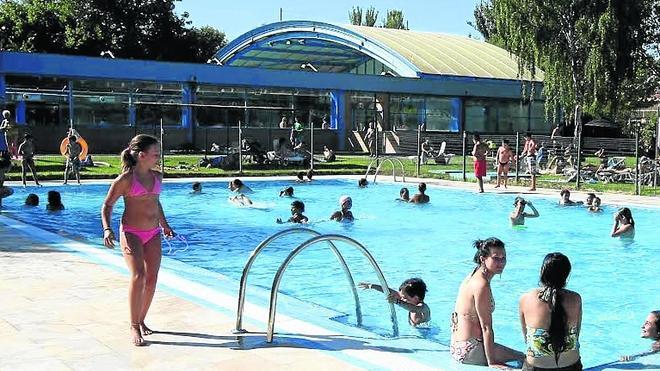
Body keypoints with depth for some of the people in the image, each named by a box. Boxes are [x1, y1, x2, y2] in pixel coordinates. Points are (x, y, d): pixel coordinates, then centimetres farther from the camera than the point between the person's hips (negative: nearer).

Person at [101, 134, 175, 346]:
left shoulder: (157, 177, 8)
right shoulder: (126, 179, -9)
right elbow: (107, 205, -3)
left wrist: (165, 225, 28)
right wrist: (107, 229, -17)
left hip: (153, 233, 6)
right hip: (131, 233, -6)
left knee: (152, 278, 4)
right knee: (138, 276, -19)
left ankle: (141, 321, 22)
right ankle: (134, 327, -10)